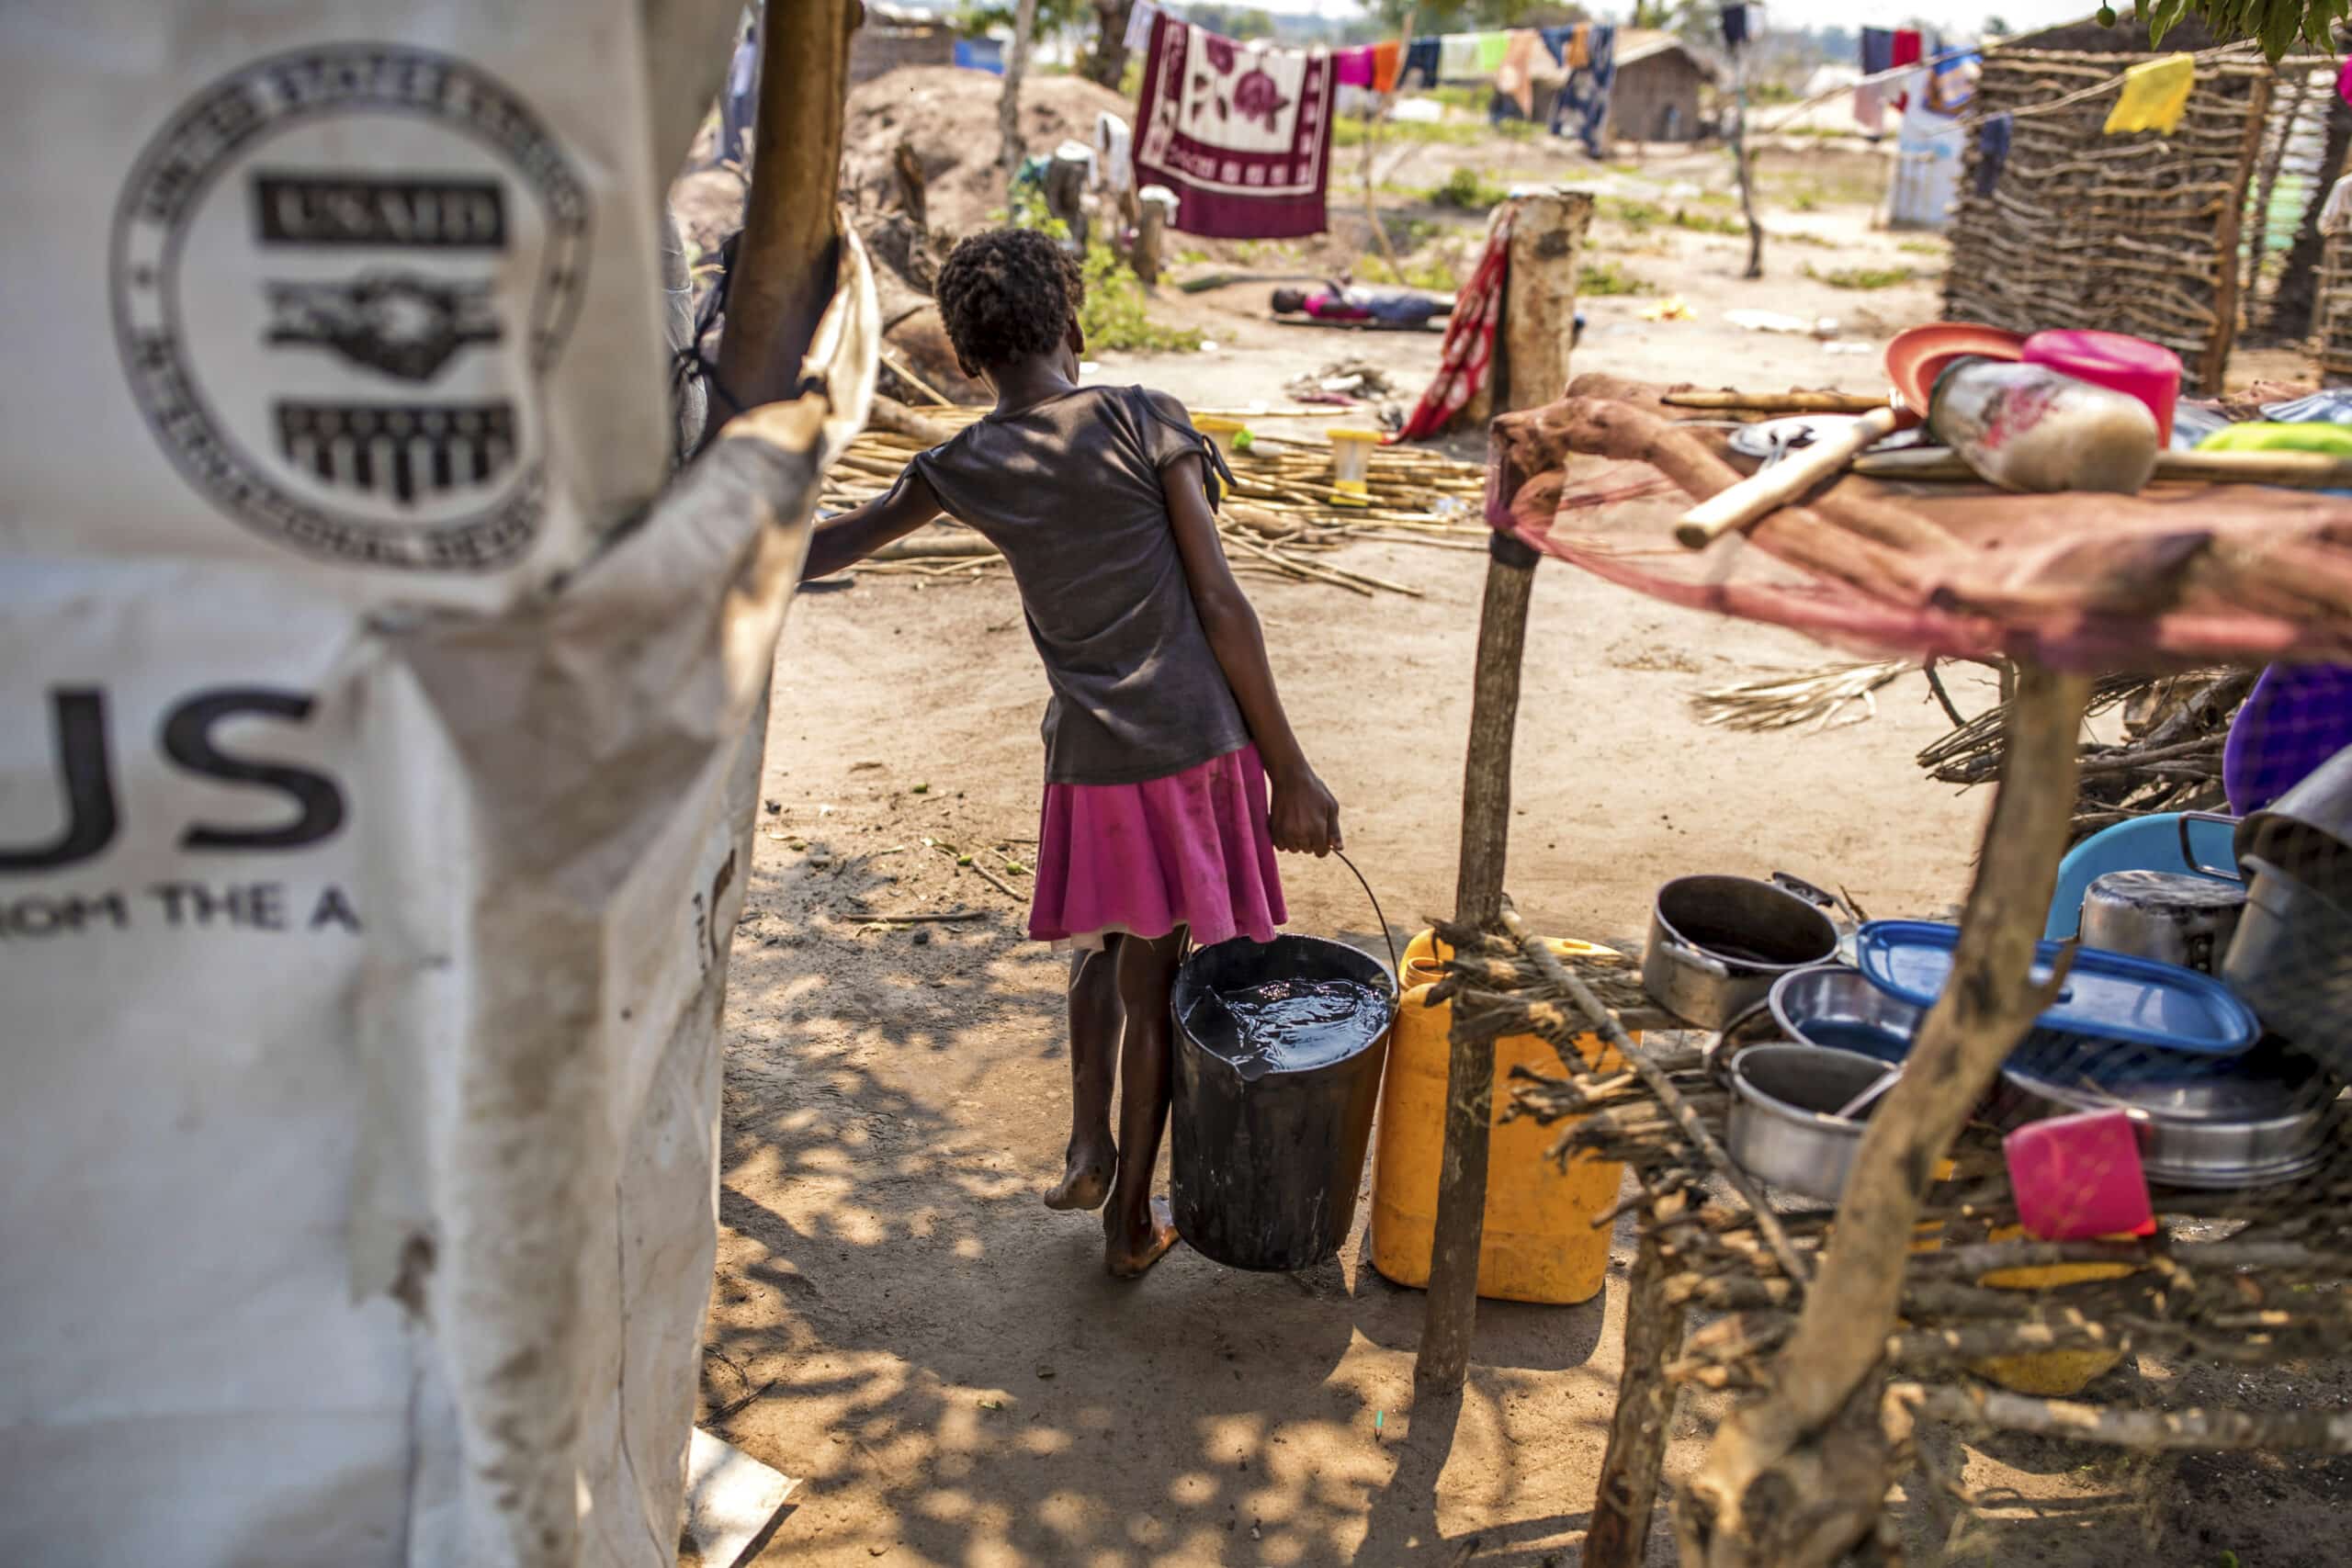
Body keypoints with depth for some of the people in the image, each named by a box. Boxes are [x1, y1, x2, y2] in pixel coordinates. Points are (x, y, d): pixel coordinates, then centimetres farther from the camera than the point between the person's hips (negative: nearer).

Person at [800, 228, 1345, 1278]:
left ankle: (1089, 1142, 21)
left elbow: (829, 547, 15)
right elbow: (1219, 602, -9)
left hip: (1088, 758, 2)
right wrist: (1290, 769, -4)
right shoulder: (1144, 421, -6)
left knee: (1103, 942, 30)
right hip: (1197, 746, -2)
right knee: (1154, 978, 11)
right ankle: (1129, 1218, 26)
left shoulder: (962, 469, 2)